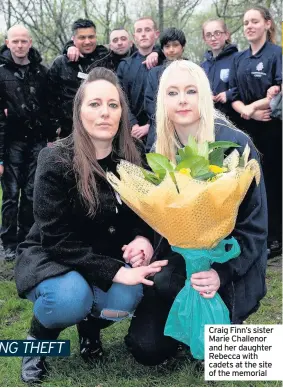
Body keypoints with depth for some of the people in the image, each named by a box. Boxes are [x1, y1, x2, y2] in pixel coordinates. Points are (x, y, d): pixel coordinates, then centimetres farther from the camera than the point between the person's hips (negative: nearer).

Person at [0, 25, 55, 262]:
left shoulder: (41, 71, 6)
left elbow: (49, 108, 11)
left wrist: (51, 137, 8)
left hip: (37, 141, 3)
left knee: (32, 194, 6)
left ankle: (27, 239, 18)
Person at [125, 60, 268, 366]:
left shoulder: (235, 144, -17)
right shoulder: (159, 147, -1)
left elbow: (254, 222, -14)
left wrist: (222, 272, -26)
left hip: (230, 263, -4)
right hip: (179, 257, 4)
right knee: (146, 347, -7)